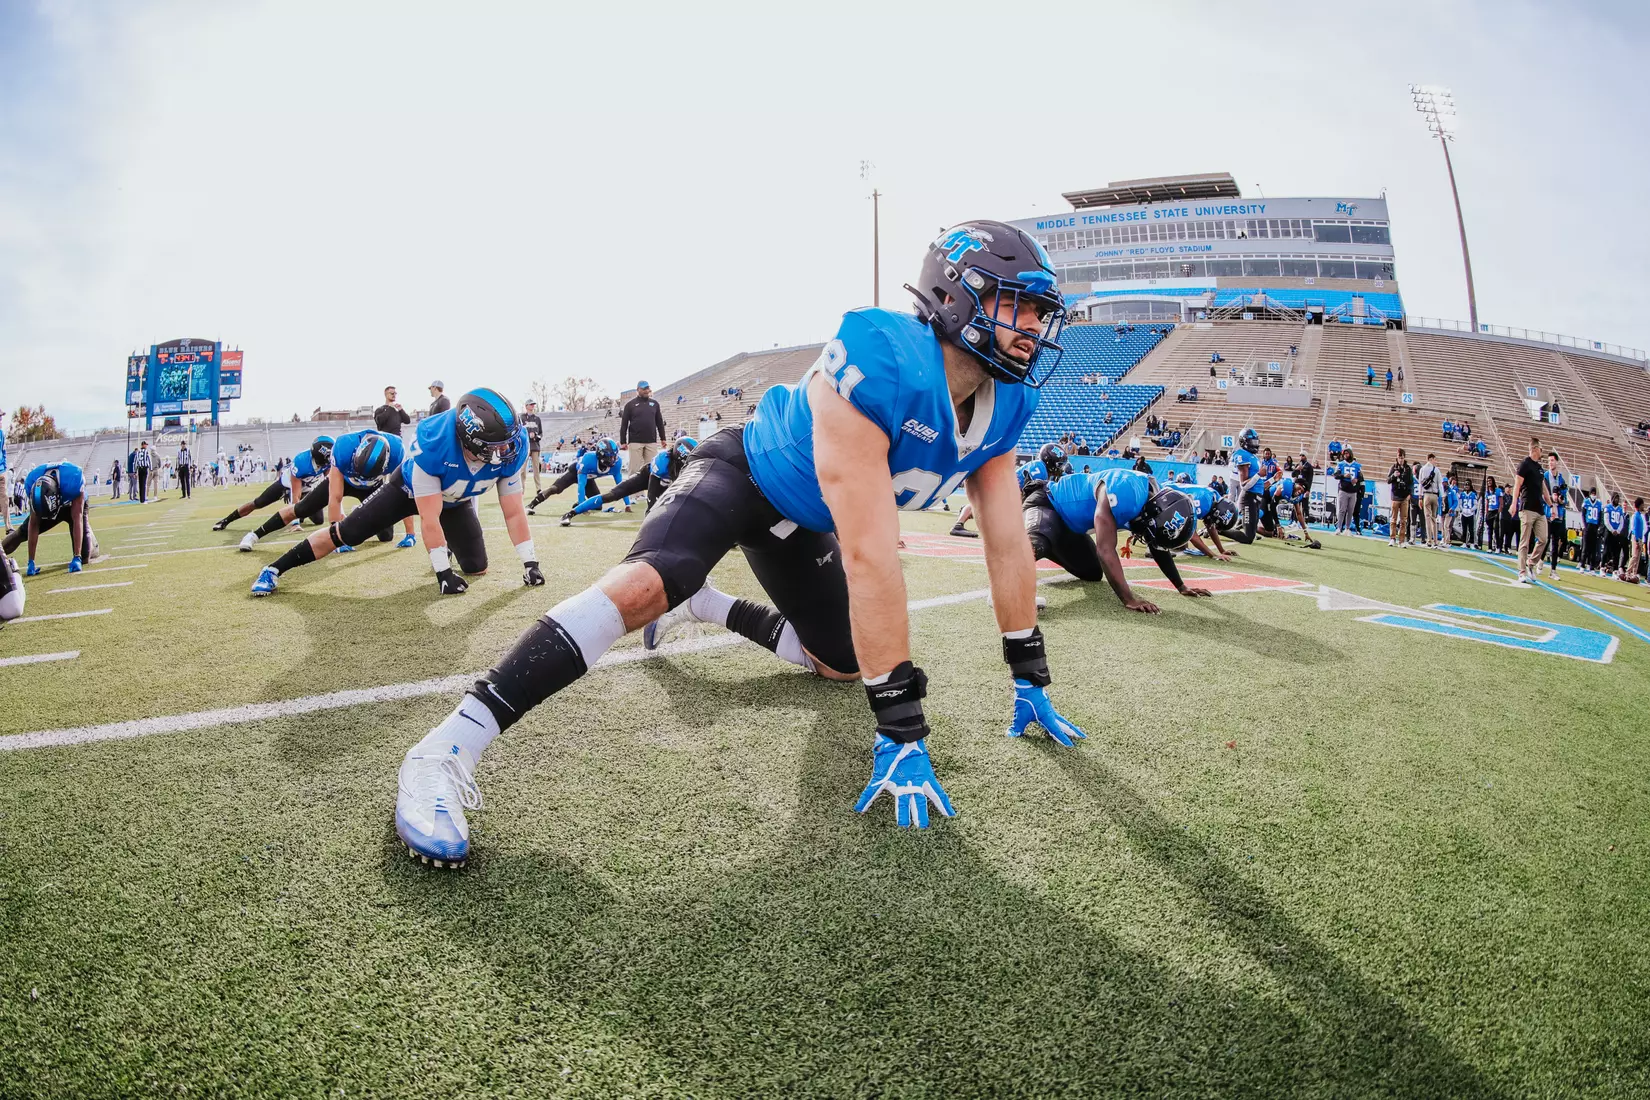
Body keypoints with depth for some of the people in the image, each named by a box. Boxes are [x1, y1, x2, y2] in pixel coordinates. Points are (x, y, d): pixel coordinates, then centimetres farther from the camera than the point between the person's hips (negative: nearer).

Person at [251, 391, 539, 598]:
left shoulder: (510, 446, -35)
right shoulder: (433, 442, -44)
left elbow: (514, 512, -24)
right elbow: (429, 517, -37)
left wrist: (530, 562, -25)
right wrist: (443, 573, -36)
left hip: (456, 501, 3)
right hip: (410, 487, -3)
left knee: (477, 568, 3)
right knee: (346, 532, -6)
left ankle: (446, 547, 39)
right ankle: (275, 569, 14)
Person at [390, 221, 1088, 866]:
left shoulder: (1005, 403, -14)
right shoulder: (879, 368, -38)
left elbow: (1008, 544, -6)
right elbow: (870, 557, -41)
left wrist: (1030, 679, -2)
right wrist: (903, 730, -38)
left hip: (803, 526, 8)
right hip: (744, 473, -7)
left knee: (842, 664, 13)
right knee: (647, 582, -34)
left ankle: (707, 608, 35)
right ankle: (446, 754, -30)